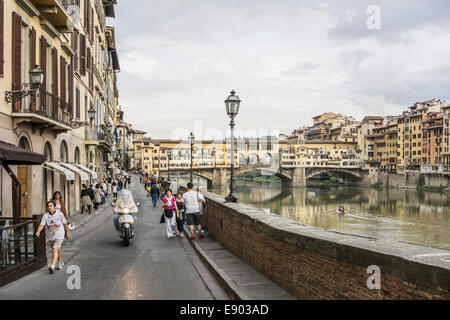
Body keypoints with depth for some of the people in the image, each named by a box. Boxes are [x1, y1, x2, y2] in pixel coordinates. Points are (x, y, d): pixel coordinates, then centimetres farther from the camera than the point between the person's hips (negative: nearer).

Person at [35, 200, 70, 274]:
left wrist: (68, 232, 10)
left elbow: (65, 223, 2)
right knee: (57, 251, 19)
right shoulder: (45, 216, -6)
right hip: (50, 236, 4)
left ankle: (52, 266, -26)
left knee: (55, 250, -19)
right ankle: (60, 263, 40)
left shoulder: (59, 214, -10)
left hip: (59, 235, -4)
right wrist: (38, 231, -31)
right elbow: (41, 225, -11)